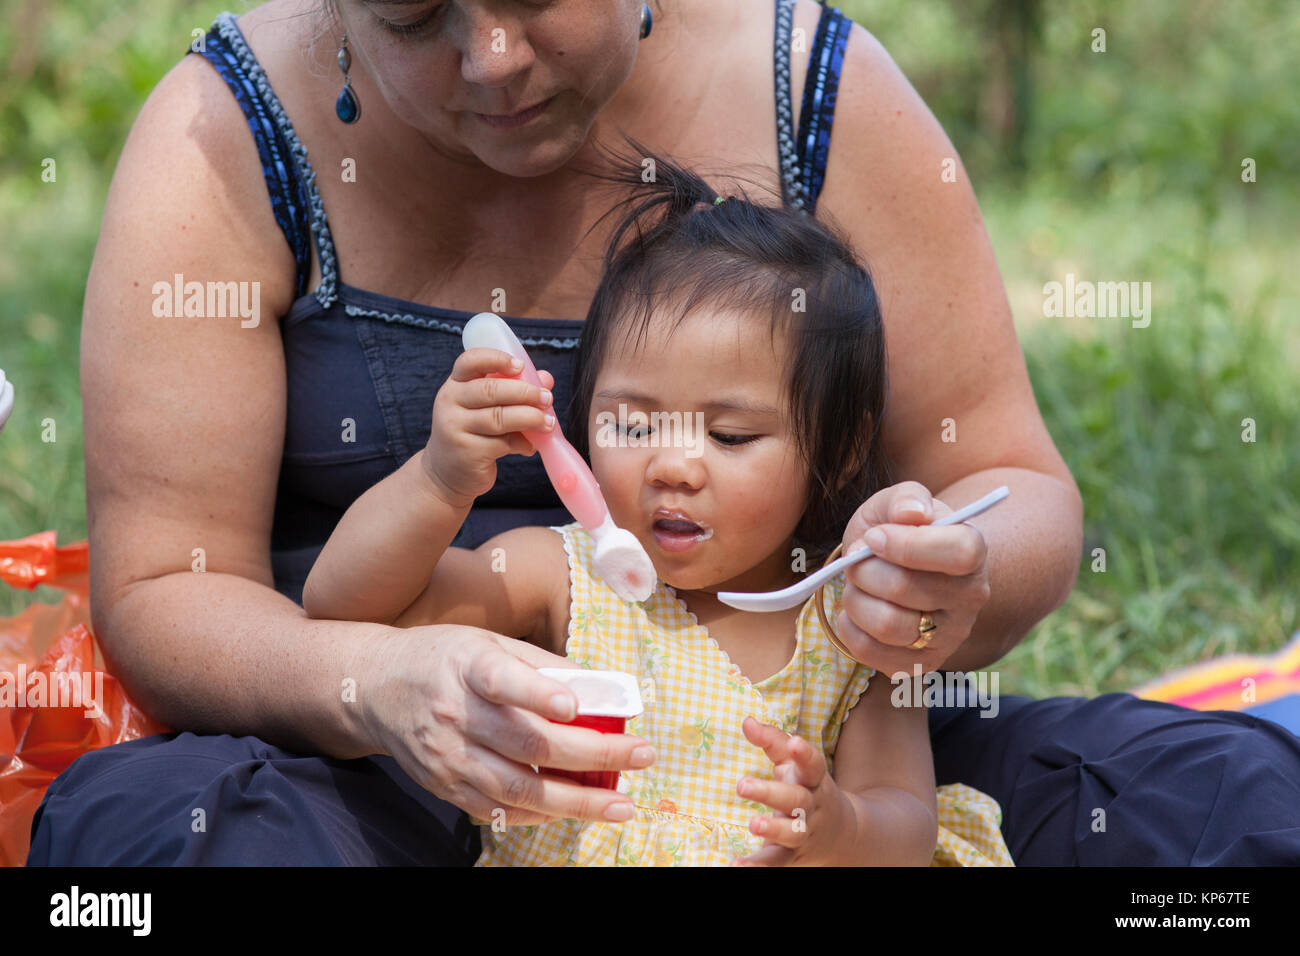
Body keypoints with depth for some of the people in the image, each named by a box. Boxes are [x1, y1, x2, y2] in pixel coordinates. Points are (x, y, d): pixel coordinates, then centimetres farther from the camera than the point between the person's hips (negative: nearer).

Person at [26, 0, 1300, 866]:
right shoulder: (224, 144, -6)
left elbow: (1021, 495, 2)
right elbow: (158, 596, -8)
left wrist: (953, 586, -25)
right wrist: (373, 689, -31)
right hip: (390, 792, -1)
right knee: (134, 817, -36)